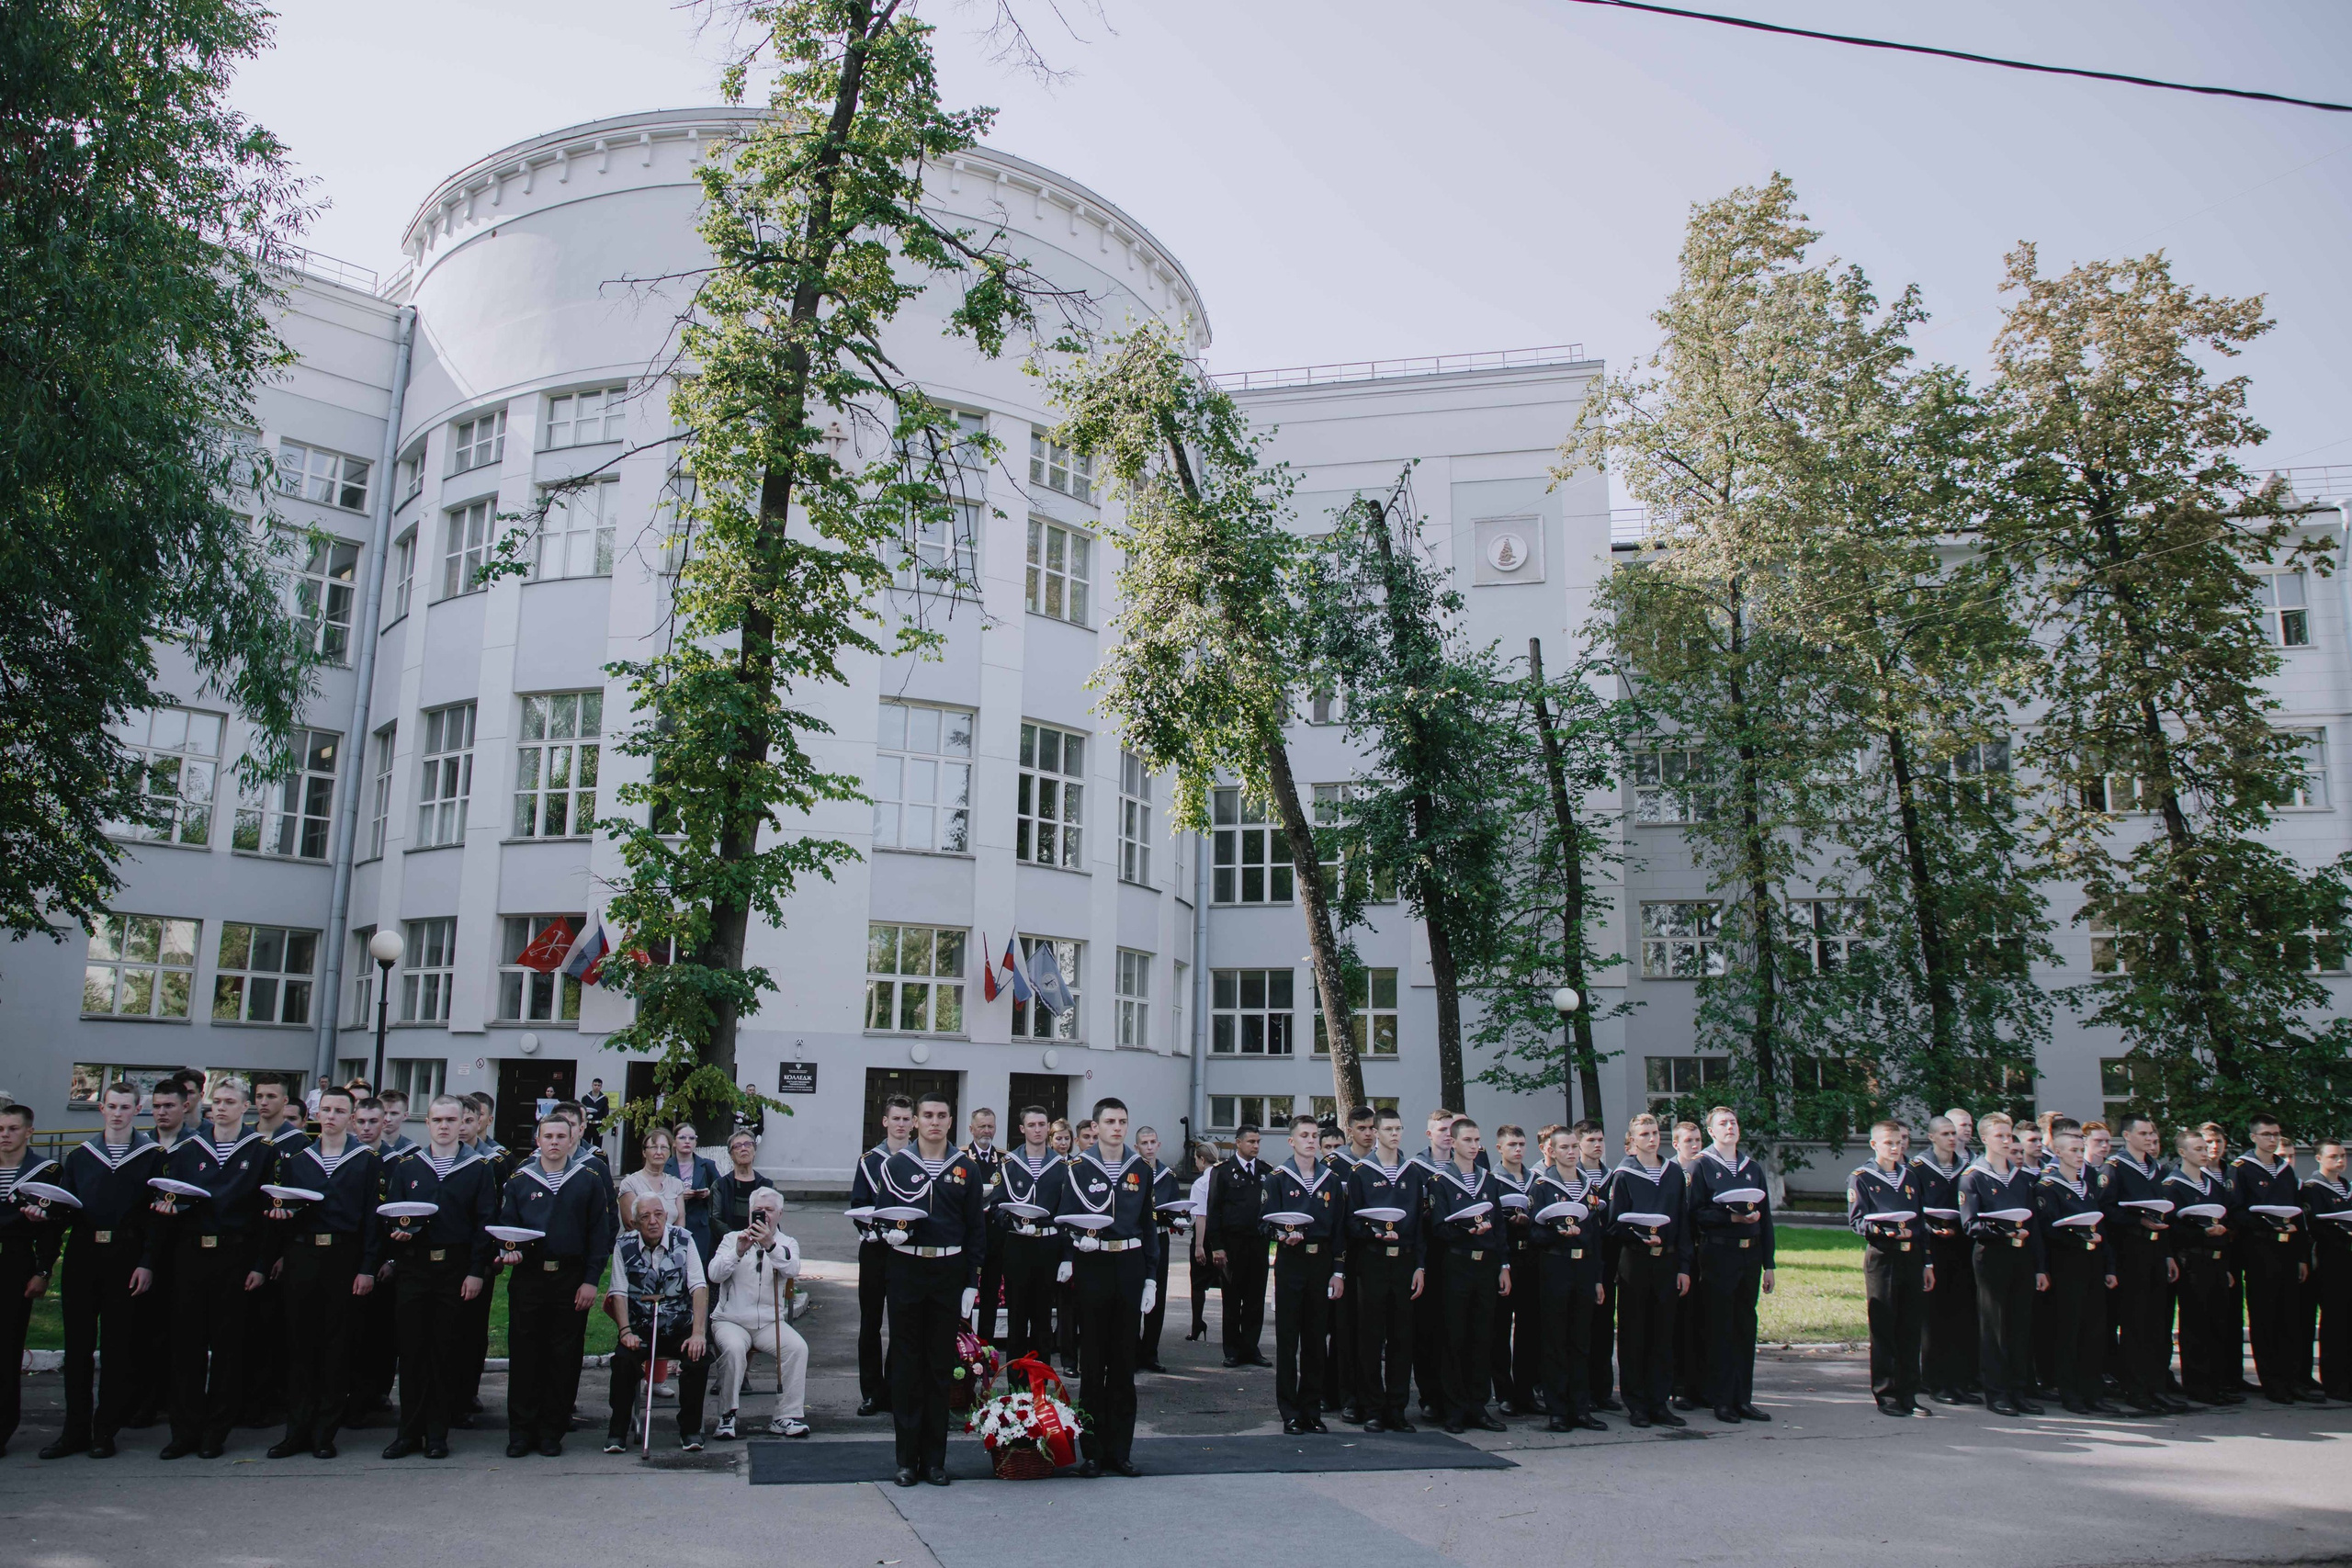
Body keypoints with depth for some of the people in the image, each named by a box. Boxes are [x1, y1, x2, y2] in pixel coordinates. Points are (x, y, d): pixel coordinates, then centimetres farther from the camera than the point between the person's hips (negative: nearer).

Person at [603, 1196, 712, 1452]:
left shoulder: (684, 1239, -3)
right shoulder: (624, 1246, 0)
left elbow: (699, 1287, -9)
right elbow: (619, 1292, -2)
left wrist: (698, 1333, -19)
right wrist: (626, 1332, -17)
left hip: (681, 1327, 0)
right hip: (640, 1328, 0)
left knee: (699, 1358, -26)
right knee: (623, 1359, -28)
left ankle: (690, 1430, -7)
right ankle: (617, 1432, -10)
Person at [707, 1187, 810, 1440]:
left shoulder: (787, 1244, 9)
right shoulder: (732, 1239, 9)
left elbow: (792, 1270, -16)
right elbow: (715, 1275, -9)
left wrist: (770, 1245, -34)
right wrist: (738, 1251, -26)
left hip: (770, 1323, 1)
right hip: (731, 1321, -1)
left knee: (798, 1348, -25)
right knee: (734, 1348, -33)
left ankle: (786, 1417, -17)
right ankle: (727, 1416, -18)